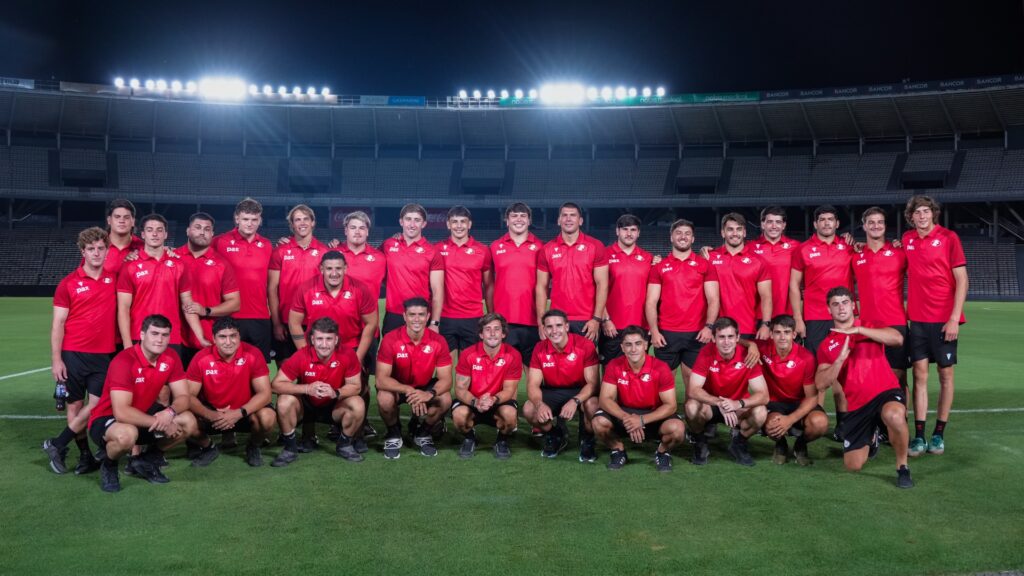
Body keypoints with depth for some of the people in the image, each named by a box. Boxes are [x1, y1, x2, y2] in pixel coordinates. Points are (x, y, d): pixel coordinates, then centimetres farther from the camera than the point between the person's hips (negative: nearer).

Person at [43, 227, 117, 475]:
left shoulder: (114, 278, 3)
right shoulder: (68, 284, -1)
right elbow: (58, 324, -1)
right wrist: (55, 359, -7)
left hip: (104, 354, 2)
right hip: (73, 354, -1)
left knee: (96, 405, -3)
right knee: (75, 404, 4)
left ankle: (57, 444, 14)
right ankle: (85, 455, 17)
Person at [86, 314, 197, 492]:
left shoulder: (171, 358, -9)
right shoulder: (123, 361, -28)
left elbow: (183, 396, -7)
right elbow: (121, 412, -33)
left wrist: (169, 412, -30)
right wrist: (160, 423, -30)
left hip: (144, 414, 7)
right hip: (107, 418, -6)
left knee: (189, 422, -13)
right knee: (127, 435, -40)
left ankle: (145, 461, 10)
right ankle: (108, 465, -3)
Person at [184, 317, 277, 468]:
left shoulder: (253, 354, -18)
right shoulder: (201, 358, -15)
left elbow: (264, 393, -19)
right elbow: (189, 395, -14)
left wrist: (239, 413, -34)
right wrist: (211, 415, -31)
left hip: (245, 412, -1)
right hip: (212, 412, 1)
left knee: (267, 417, -32)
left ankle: (254, 447, 5)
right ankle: (208, 448, 9)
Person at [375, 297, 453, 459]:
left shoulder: (438, 341, -18)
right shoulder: (390, 339, -24)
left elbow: (446, 379, -19)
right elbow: (381, 379, -27)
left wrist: (430, 394, -42)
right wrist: (408, 390, -43)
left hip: (425, 386, 2)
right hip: (396, 386, -2)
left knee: (445, 400, -27)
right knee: (384, 399, -34)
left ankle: (422, 433, 6)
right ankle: (393, 435, 1)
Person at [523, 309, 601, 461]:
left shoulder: (585, 346, -18)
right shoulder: (540, 349, -9)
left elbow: (592, 382, -20)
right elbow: (533, 384, -10)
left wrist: (575, 401, -39)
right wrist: (539, 404, -33)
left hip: (580, 392, -3)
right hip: (551, 393, 3)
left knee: (593, 405, -37)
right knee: (528, 410, -23)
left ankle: (587, 441, -2)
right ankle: (555, 437, 9)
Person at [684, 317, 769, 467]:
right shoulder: (706, 353, -20)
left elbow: (763, 395, -20)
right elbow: (692, 390, -26)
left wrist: (738, 403, -39)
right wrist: (719, 403, -41)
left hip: (738, 408, 1)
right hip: (710, 405, -1)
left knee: (760, 413, -29)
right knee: (692, 406, -33)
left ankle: (738, 443, 4)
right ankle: (699, 442, 0)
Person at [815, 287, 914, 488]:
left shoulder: (870, 328, 5)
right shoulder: (826, 346, 7)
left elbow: (897, 339, -18)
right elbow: (821, 384, -5)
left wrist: (858, 330, -21)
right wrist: (840, 359, -18)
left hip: (886, 392, -3)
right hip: (857, 406, 3)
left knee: (894, 416, -40)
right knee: (853, 465, 2)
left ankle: (902, 467, -14)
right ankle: (871, 437, 36)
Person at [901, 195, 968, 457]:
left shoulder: (948, 237, -6)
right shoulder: (907, 239, 6)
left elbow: (962, 280, -8)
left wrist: (954, 318, -13)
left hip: (944, 319, -3)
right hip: (917, 318, 3)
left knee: (945, 375, 5)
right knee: (920, 375, 1)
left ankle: (939, 434, 13)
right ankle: (919, 435, 3)